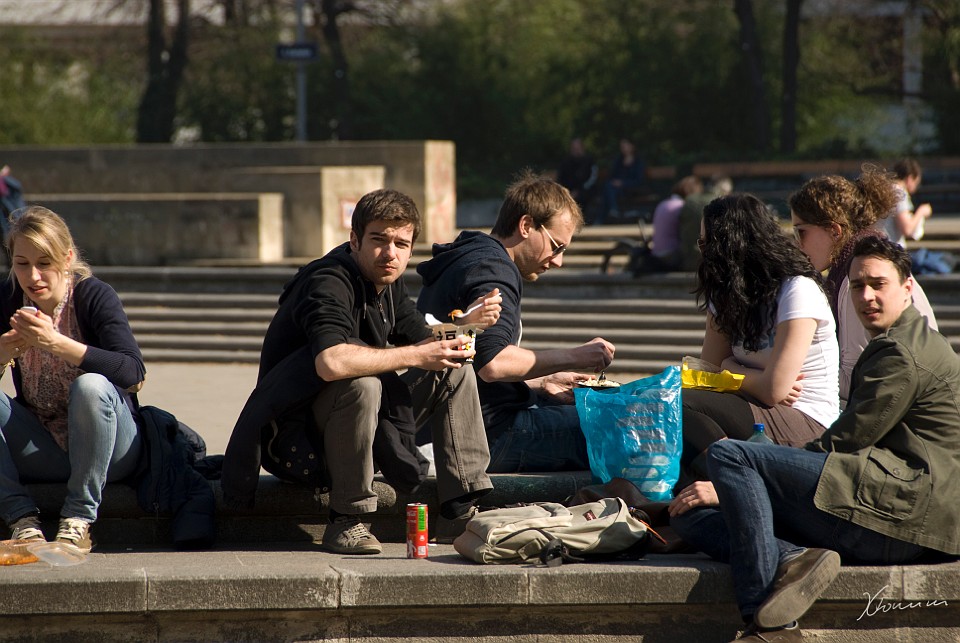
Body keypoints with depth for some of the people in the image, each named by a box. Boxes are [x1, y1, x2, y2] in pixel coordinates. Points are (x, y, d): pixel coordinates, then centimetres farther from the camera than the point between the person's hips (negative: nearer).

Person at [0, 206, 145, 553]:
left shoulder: (94, 296, -13)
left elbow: (133, 374, -27)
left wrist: (58, 344, -36)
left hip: (107, 451, -4)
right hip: (43, 454, 4)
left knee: (90, 386, -33)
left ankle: (79, 520, -23)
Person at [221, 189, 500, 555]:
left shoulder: (386, 282, 5)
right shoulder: (329, 284, -24)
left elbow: (423, 342, 9)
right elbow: (331, 362, -42)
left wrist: (466, 322, -11)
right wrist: (415, 356, -35)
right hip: (297, 433, -9)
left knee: (456, 372, 3)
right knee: (361, 384, -37)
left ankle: (461, 513, -3)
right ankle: (346, 522, -26)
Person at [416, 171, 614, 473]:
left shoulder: (468, 261, 21)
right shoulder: (491, 269, -13)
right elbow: (493, 364, -26)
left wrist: (542, 383, 16)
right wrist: (572, 357, -17)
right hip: (493, 432, -11)